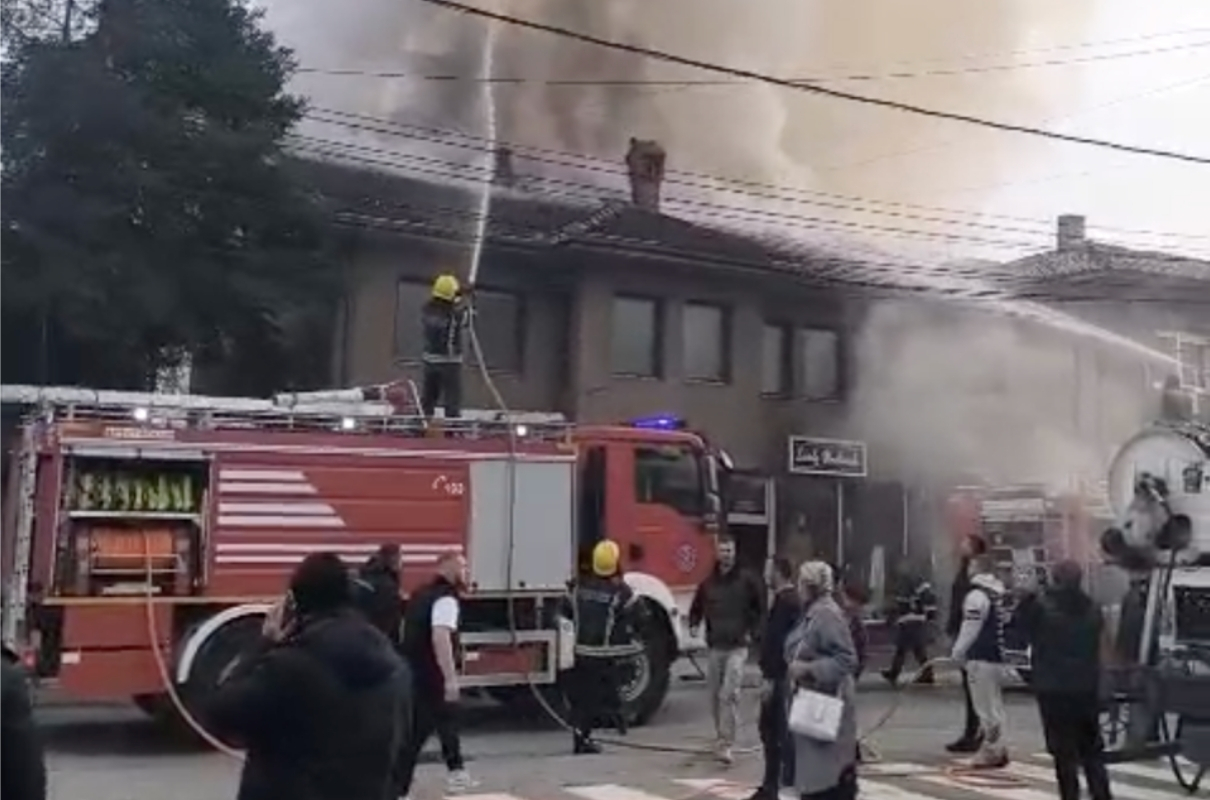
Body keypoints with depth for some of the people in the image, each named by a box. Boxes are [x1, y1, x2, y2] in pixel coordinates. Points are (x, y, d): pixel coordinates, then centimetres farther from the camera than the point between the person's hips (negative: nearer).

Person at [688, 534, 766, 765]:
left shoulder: (746, 581, -1)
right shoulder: (708, 583, 8)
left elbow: (761, 609, 6)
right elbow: (696, 608, 20)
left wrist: (753, 633, -3)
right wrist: (694, 625, 1)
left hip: (737, 647, -4)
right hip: (715, 647, 4)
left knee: (729, 694, -14)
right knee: (715, 695, 12)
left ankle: (726, 744, -14)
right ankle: (721, 736, 30)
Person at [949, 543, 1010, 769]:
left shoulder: (977, 595, -15)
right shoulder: (997, 593, 14)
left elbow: (970, 629, -16)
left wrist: (957, 653, -5)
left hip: (981, 657, -10)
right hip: (997, 654, 10)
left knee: (985, 704, -5)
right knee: (993, 702, 15)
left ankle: (993, 750, -2)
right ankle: (995, 748, 21)